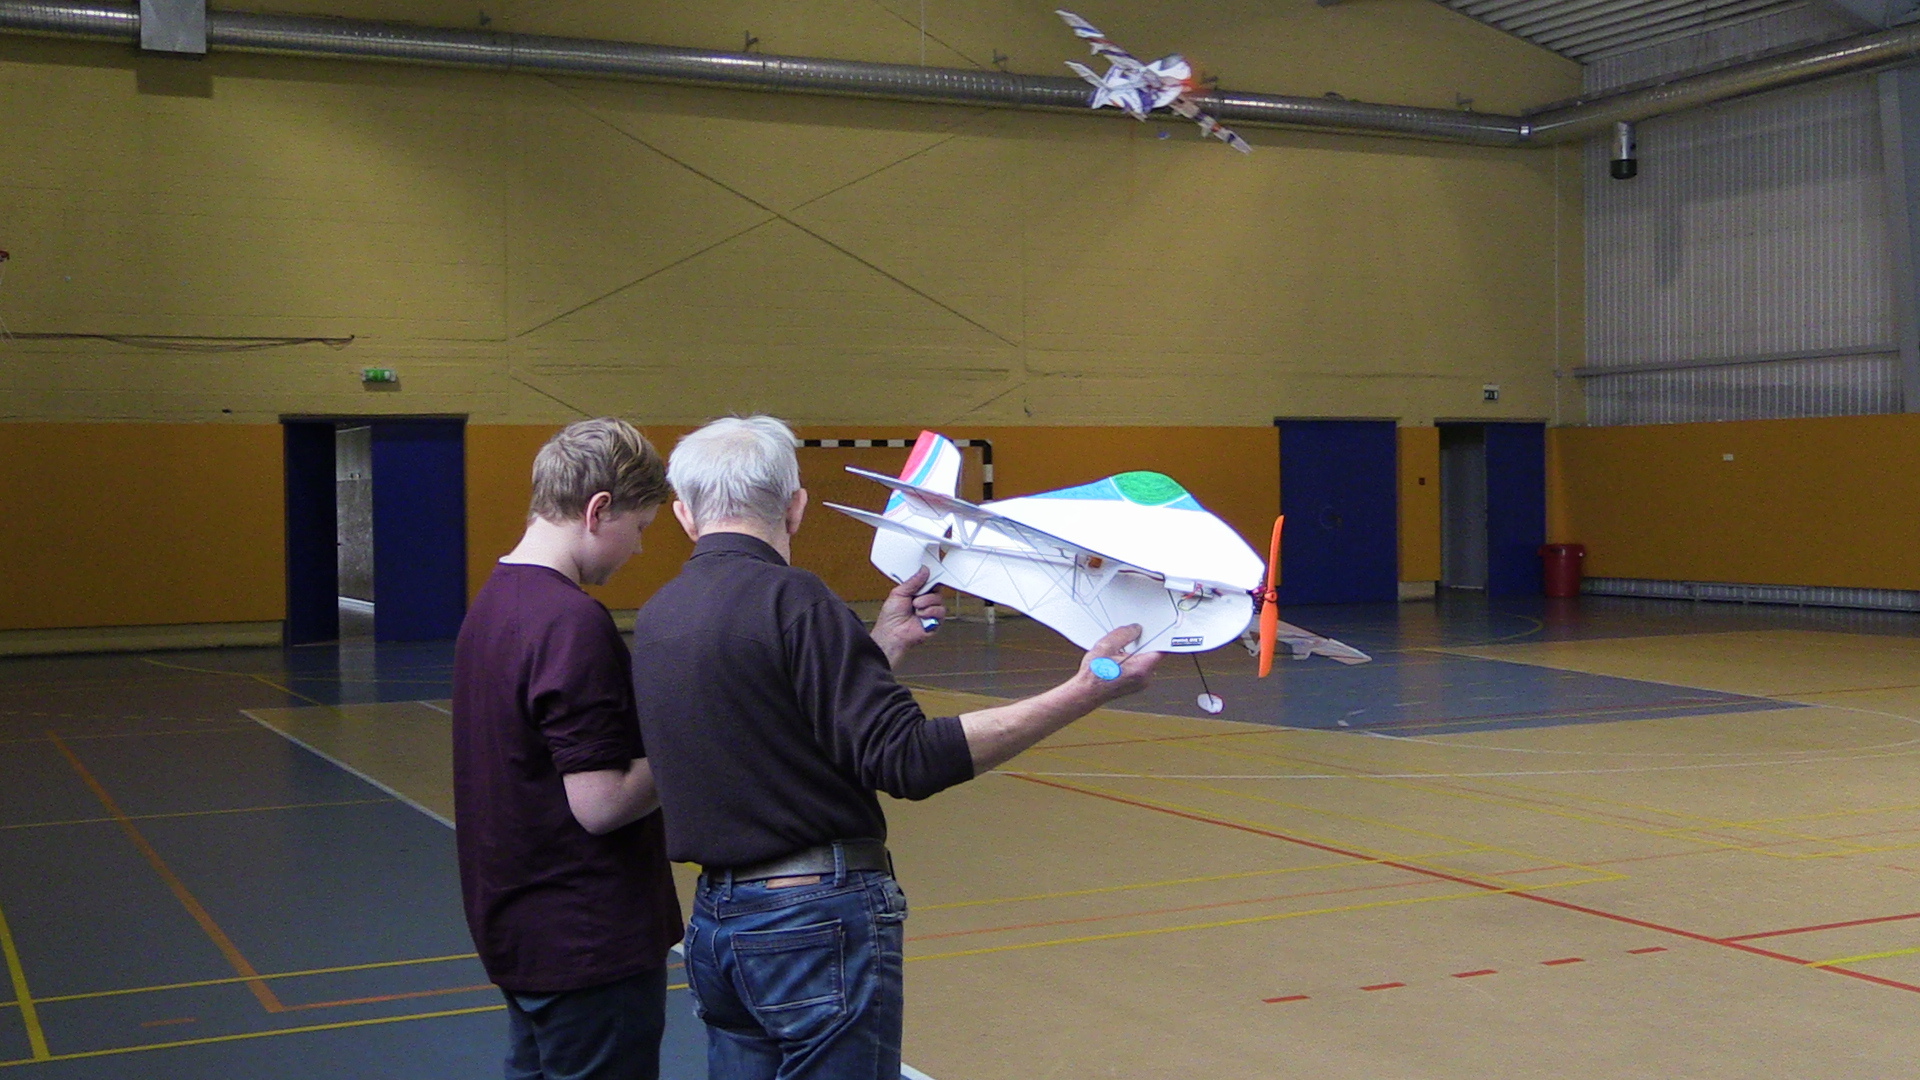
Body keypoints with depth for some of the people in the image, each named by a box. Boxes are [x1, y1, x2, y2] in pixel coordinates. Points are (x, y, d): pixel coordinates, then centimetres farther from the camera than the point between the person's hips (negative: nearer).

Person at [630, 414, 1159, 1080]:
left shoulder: (656, 617, 9)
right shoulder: (788, 598, -15)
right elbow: (907, 759, -20)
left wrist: (884, 644, 23)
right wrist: (1081, 695, -21)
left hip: (714, 915, 8)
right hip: (818, 918, -8)